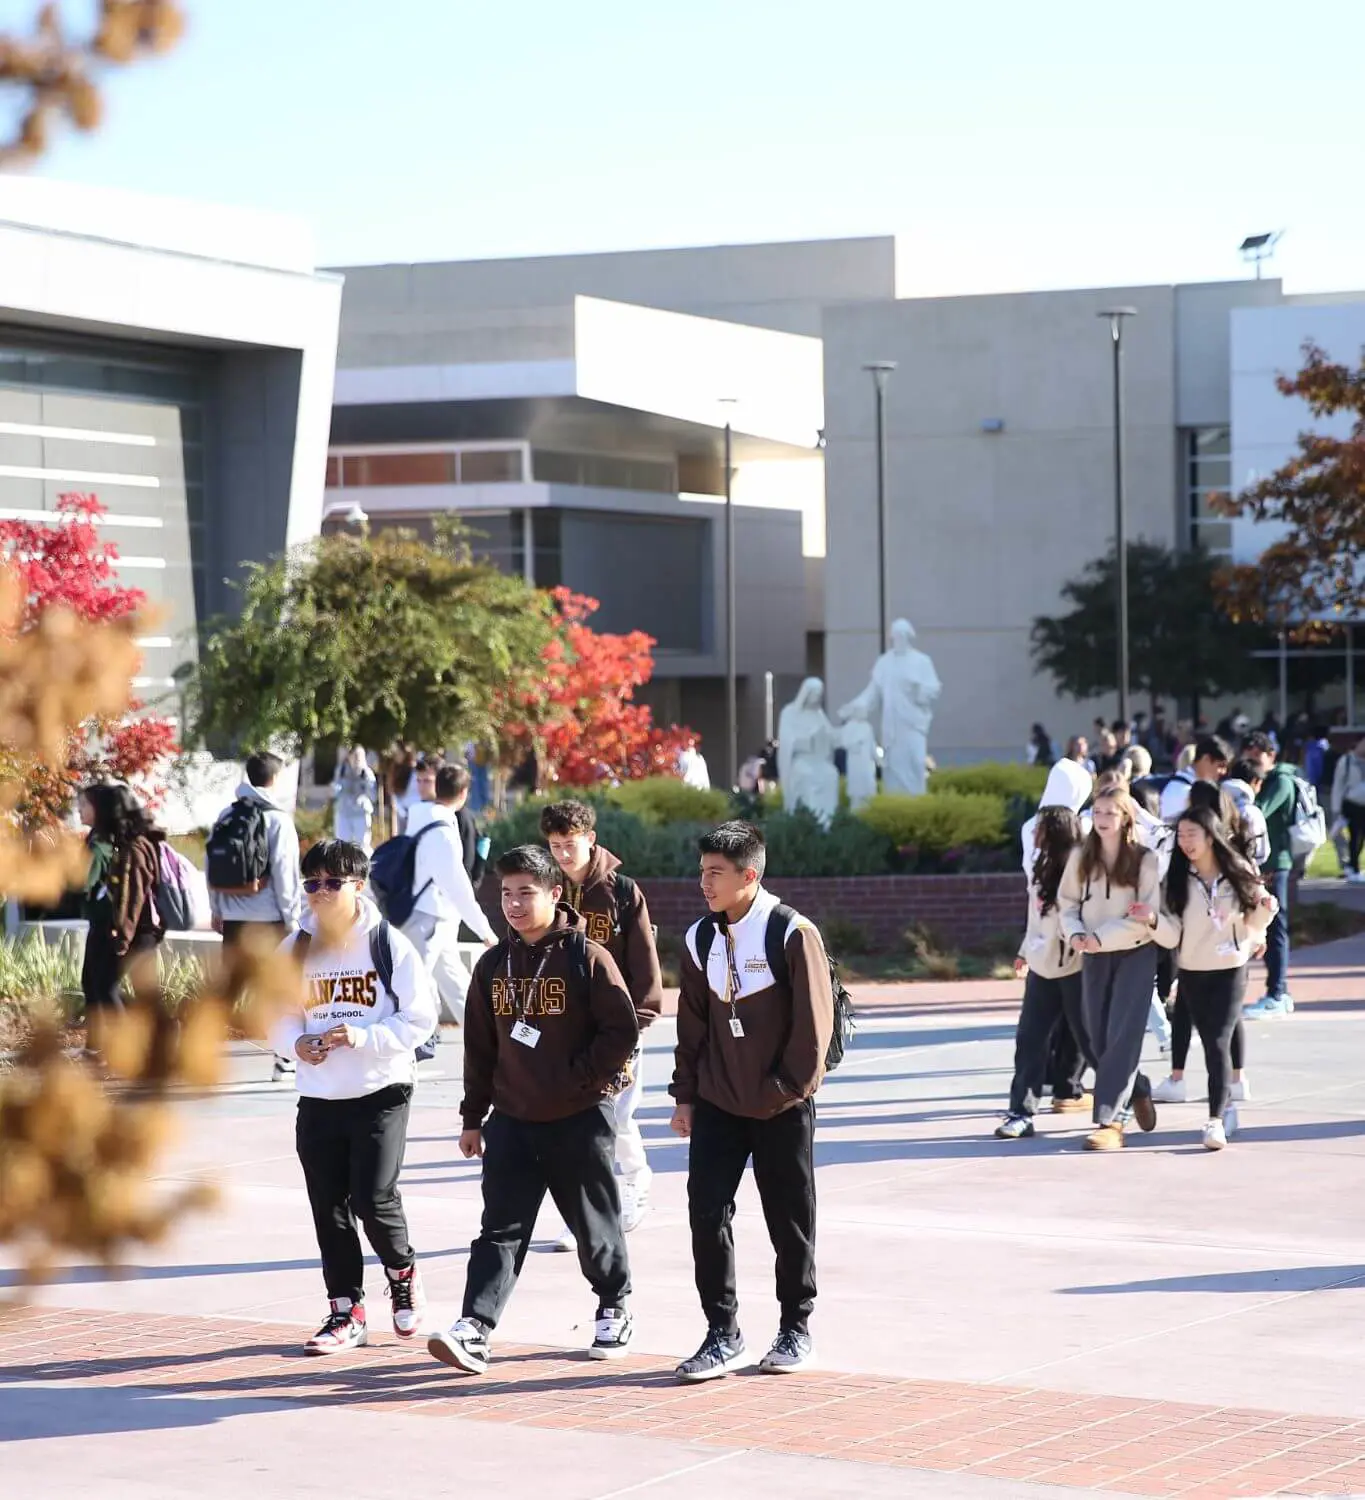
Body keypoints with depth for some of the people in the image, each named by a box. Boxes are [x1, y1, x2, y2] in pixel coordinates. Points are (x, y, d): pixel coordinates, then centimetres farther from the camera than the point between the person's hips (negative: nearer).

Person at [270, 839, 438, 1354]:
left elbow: (420, 1018, -7)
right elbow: (279, 1016, 12)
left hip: (381, 1092, -4)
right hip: (317, 1096, 4)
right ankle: (347, 1313, 18)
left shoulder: (389, 945, -7)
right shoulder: (295, 949, 5)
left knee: (374, 1198, -12)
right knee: (329, 1208, 6)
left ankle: (403, 1272, 19)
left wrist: (364, 1036, -21)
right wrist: (297, 1043, -10)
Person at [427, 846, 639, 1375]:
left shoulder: (587, 957, -7)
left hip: (581, 1118, -4)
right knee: (501, 1226, -5)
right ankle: (473, 1329, -15)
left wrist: (579, 1079, -15)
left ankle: (614, 1310, 29)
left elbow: (621, 1030, -10)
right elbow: (479, 1047, 13)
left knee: (594, 1223, 9)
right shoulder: (494, 965, 8)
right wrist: (473, 1117, 12)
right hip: (512, 1119, 4)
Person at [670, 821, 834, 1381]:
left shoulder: (792, 934, -11)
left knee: (789, 1219, 6)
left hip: (781, 1107, -4)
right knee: (706, 1212, -4)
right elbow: (692, 1023, 11)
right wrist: (685, 1094, 8)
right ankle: (722, 1334, 3)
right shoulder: (700, 939, 5)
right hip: (717, 1104, 4)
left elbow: (814, 1020, -11)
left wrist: (788, 1089, -12)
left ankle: (796, 1329, 20)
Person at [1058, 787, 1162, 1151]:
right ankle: (1137, 1092, 35)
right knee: (1099, 1038, 9)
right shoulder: (1081, 857, 3)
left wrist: (1102, 937, -18)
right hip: (1094, 956, 5)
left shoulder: (1145, 861, -9)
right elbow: (1067, 902, 9)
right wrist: (1075, 933, -11)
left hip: (1135, 954, -5)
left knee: (1123, 1036, -12)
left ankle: (1111, 1122, -15)